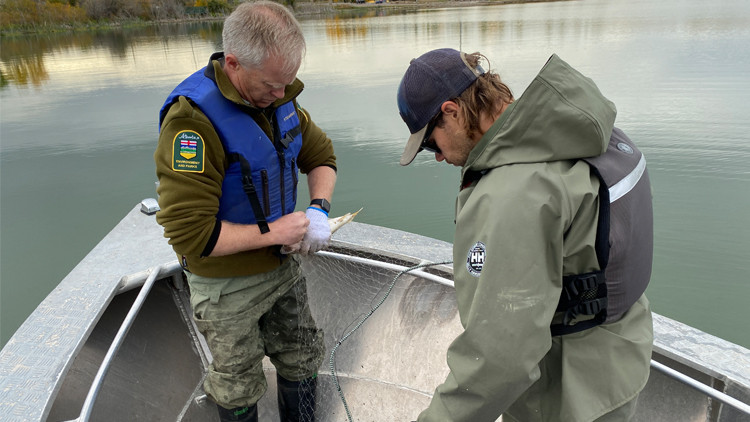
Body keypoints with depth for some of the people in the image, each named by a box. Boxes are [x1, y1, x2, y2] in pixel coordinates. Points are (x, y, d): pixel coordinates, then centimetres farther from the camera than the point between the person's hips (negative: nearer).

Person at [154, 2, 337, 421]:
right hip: (228, 285, -6)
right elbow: (189, 233, -32)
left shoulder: (277, 97, -6)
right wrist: (271, 232, -24)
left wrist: (319, 209, -12)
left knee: (302, 361, 23)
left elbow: (321, 154, 7)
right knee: (240, 386, 17)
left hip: (283, 266, 7)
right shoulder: (193, 119, -30)